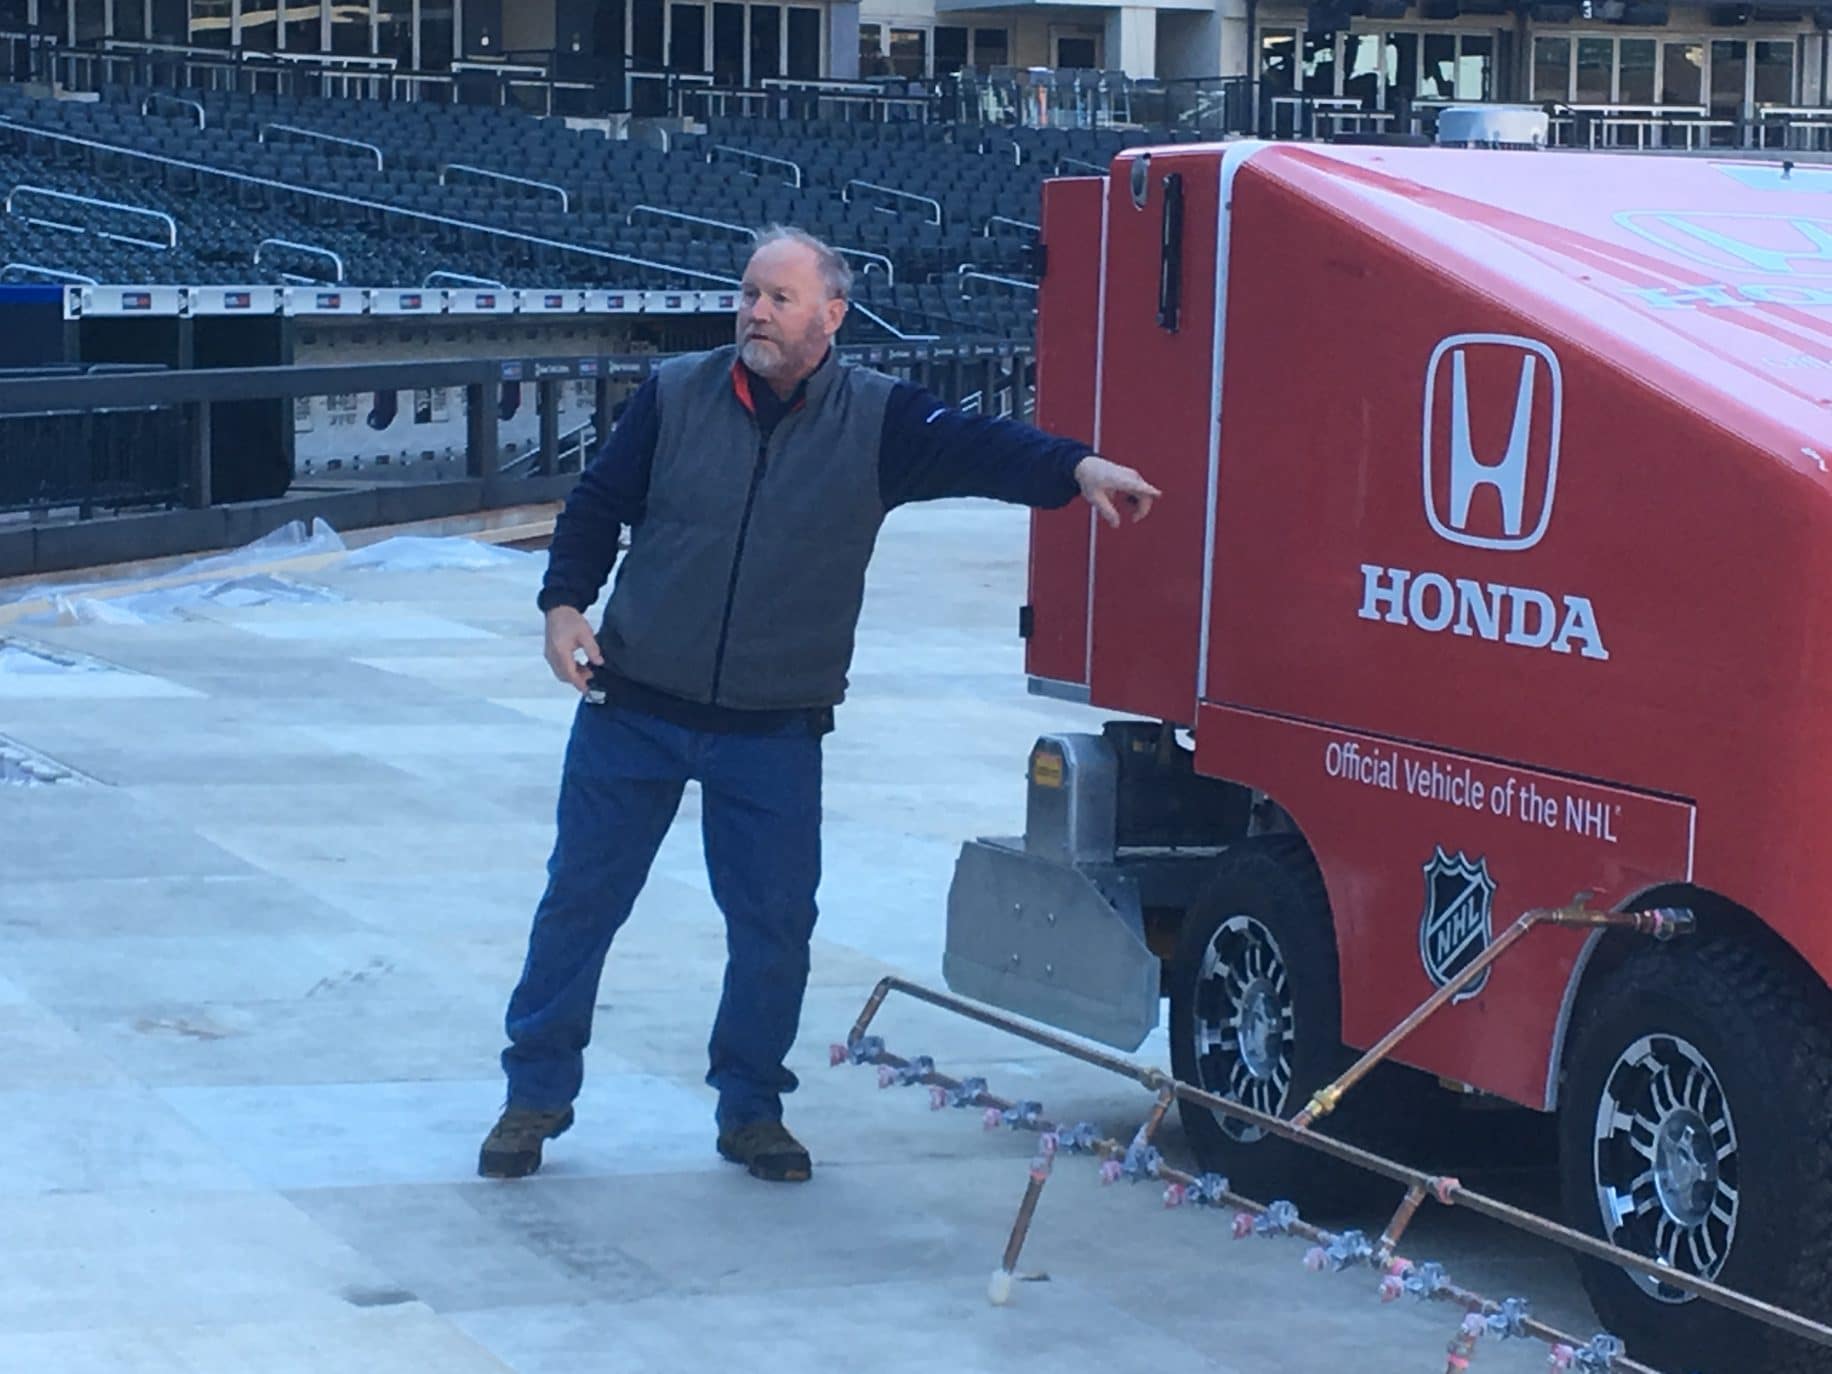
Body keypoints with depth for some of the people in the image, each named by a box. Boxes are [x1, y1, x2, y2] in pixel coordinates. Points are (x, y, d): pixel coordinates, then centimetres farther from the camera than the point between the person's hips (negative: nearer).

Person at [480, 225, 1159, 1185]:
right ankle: (537, 1095, 20)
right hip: (634, 709, 0)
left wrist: (1076, 468, -35)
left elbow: (976, 448, -18)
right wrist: (566, 602, -7)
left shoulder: (877, 420, -3)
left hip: (775, 733, 0)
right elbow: (597, 503, 7)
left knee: (776, 924, 3)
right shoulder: (677, 396, -1)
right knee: (581, 899, 7)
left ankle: (750, 1108, 21)